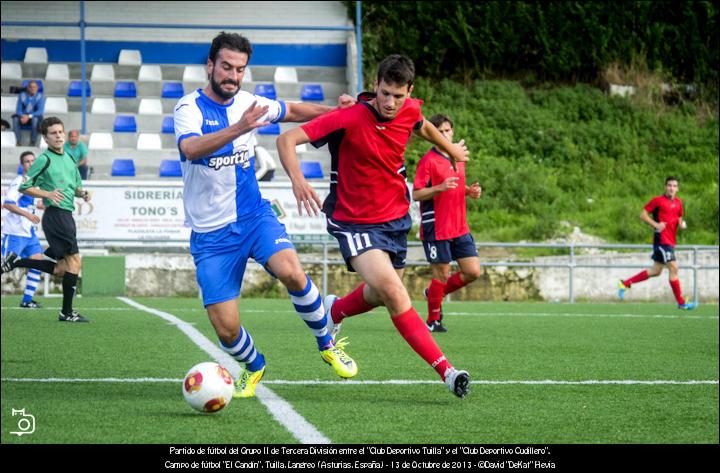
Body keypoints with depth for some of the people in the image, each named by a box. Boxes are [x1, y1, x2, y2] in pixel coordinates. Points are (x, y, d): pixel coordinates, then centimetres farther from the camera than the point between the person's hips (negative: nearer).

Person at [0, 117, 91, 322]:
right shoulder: (44, 160, -7)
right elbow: (24, 187, -6)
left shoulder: (69, 159, 17)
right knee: (74, 259, -12)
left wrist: (82, 193, 5)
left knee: (60, 269, 9)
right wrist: (48, 193, -20)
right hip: (56, 213, -9)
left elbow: (75, 186, 27)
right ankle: (67, 312, -7)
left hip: (66, 216, 9)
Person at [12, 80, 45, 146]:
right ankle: (18, 141, -30)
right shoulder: (22, 95, 1)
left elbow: (40, 111, -16)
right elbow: (18, 109, -1)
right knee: (15, 118, -29)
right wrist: (22, 116, -24)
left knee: (35, 119, -38)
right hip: (23, 117, 2)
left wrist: (29, 116, -30)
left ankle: (33, 142, -32)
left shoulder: (40, 96, -8)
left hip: (36, 117, -2)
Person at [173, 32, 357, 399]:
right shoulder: (190, 108, -12)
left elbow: (292, 111, 23)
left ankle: (327, 345, -4)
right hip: (210, 232, -3)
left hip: (254, 215, 3)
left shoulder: (247, 103, 4)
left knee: (291, 273, -28)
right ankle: (253, 367, 26)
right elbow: (191, 149, -34)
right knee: (225, 328, -8)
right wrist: (239, 128, -47)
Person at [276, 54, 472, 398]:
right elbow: (287, 140, -25)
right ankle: (445, 370, -22)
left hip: (396, 218, 6)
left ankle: (334, 311, 54)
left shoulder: (410, 111, -5)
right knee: (392, 291, -24)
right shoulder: (348, 119, -22)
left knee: (380, 295, 21)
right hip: (355, 223, -6)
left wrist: (450, 149, 40)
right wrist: (297, 179, -43)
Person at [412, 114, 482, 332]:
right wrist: (440, 188, -29)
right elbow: (416, 194, -14)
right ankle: (433, 320, 16)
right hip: (436, 228, -7)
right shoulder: (428, 160, -10)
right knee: (442, 273, -1)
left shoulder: (459, 158, 12)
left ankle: (435, 293, 24)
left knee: (473, 271, 2)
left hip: (459, 227, 7)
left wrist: (470, 191, 4)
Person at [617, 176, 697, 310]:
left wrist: (682, 224, 3)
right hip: (661, 238, -8)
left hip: (670, 241, 8)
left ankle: (625, 284, 23)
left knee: (655, 271, 13)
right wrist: (656, 224, -19)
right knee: (673, 268, -10)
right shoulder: (658, 200, -6)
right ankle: (681, 303, -4)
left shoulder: (678, 203, 13)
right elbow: (643, 215, -6)